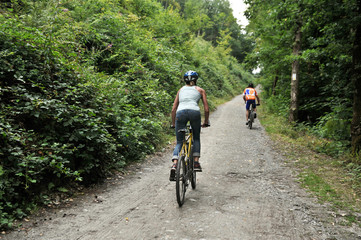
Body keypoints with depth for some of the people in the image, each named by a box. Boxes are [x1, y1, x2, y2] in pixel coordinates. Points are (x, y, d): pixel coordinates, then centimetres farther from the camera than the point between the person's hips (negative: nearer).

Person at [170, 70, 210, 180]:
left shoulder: (181, 89, 30)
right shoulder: (200, 90, 24)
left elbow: (173, 109, 25)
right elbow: (206, 109, 18)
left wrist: (173, 124, 32)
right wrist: (206, 122, 31)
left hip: (180, 113, 1)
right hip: (194, 112, -1)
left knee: (179, 142, 11)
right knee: (196, 138, 23)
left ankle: (174, 164, -10)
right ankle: (196, 162, 12)